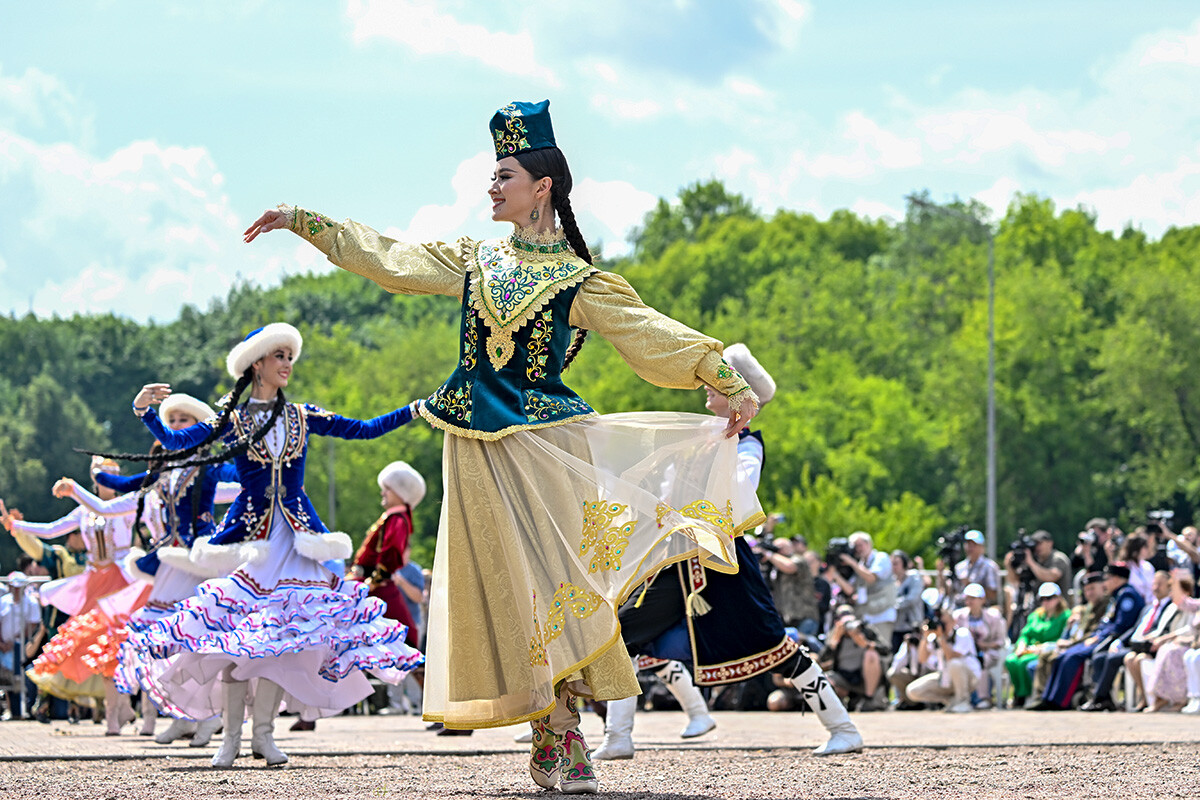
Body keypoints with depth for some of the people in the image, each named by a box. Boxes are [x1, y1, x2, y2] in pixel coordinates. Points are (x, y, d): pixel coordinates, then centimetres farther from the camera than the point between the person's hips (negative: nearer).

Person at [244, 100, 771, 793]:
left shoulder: (580, 281, 1)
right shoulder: (475, 261, 13)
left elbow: (654, 334, -4)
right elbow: (383, 258, 16)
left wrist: (732, 383, -13)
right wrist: (300, 220, 15)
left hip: (548, 447, -3)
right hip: (480, 450, 3)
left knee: (561, 586, -7)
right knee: (515, 591, -1)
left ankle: (561, 743, -3)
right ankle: (556, 739, 1)